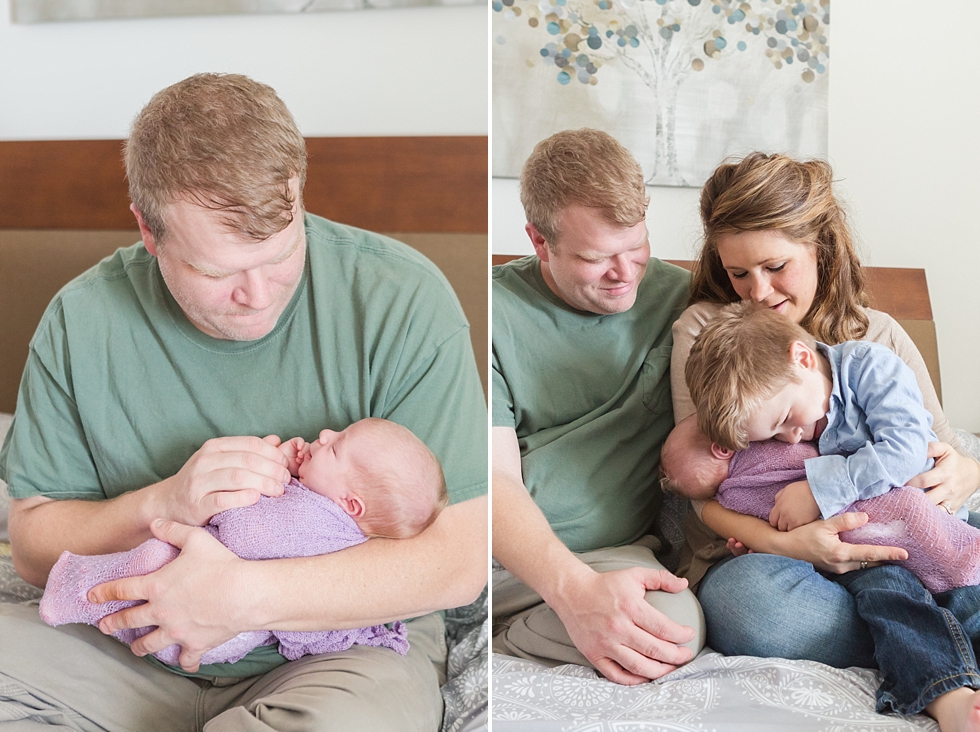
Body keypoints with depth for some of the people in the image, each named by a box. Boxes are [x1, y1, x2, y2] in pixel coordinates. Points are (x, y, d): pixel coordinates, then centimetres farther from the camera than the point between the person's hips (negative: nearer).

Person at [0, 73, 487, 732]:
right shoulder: (81, 320, -5)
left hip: (345, 639, -3)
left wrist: (246, 595, -26)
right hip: (136, 647, 4)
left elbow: (461, 555, -17)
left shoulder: (401, 300, -15)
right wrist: (162, 505, -19)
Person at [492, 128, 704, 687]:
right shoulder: (499, 310, 0)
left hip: (614, 552, 3)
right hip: (507, 553, -3)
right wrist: (574, 590, -25)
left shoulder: (679, 298, 7)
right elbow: (495, 478, -8)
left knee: (676, 625, -31)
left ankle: (496, 642, -11)